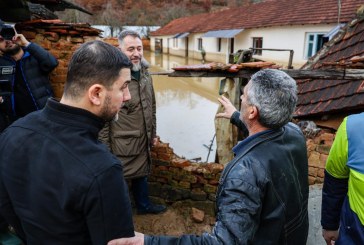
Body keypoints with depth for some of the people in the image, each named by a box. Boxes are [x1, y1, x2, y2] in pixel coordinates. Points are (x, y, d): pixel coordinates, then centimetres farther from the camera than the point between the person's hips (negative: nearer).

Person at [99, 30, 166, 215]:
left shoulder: (145, 75, 5)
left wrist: (153, 133, 17)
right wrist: (105, 147, -13)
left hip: (143, 140, 8)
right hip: (121, 143, -7)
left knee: (142, 173, 24)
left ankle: (144, 205, 46)